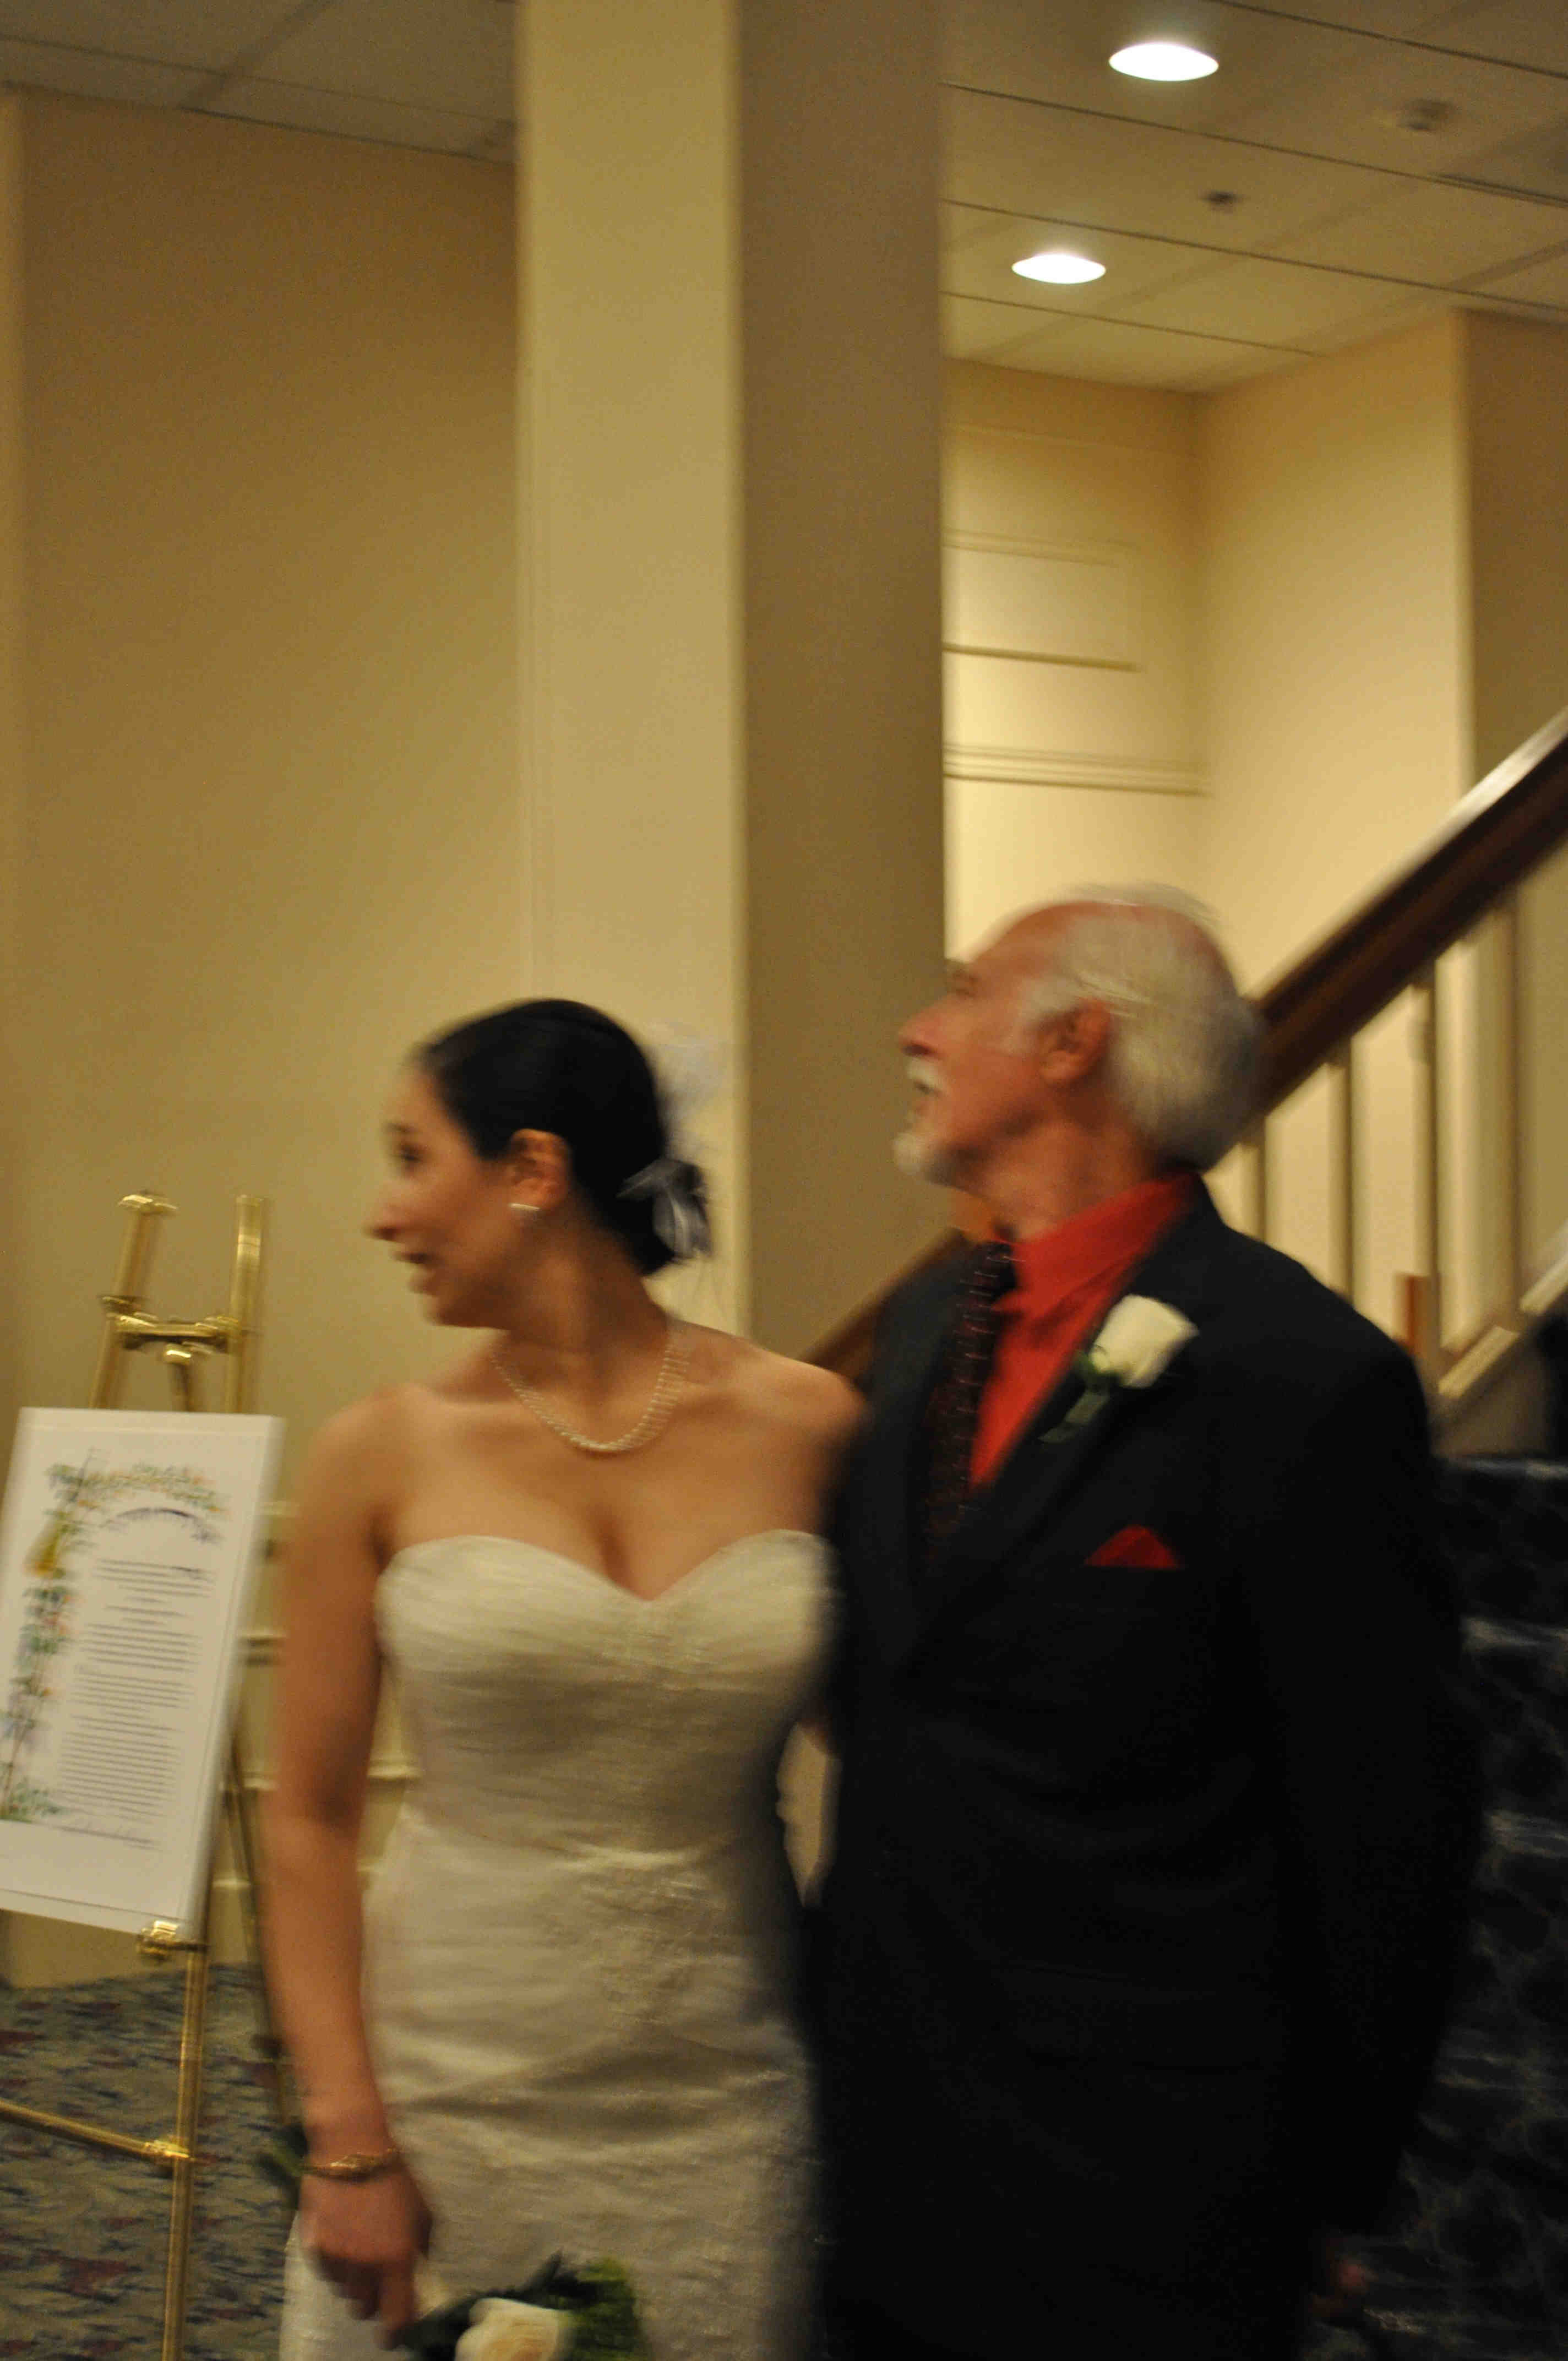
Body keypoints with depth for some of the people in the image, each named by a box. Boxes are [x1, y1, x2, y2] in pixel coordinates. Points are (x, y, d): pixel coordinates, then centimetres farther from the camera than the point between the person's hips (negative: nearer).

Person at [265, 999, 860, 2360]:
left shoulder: (804, 1429, -3)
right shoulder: (383, 1458, -3)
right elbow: (311, 1819, -1)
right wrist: (348, 2145, -6)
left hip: (721, 2111, 0)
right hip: (450, 2091, 0)